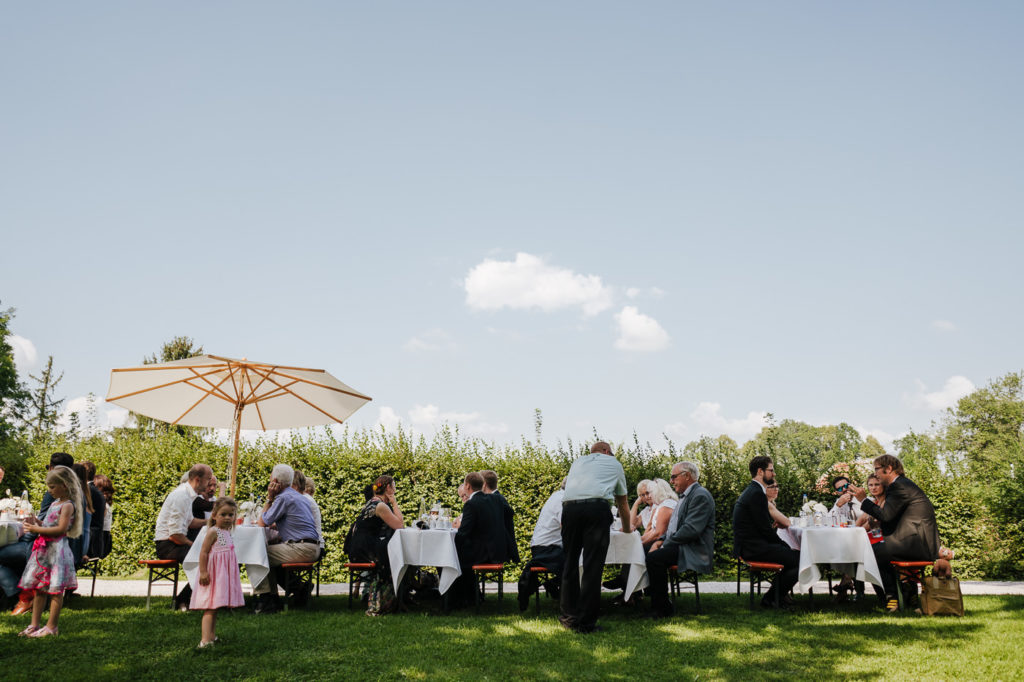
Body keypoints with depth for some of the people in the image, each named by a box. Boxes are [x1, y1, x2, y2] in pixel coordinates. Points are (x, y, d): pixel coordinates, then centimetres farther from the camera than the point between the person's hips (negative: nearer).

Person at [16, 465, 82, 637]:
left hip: (57, 549, -9)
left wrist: (38, 529, -19)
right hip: (44, 549, 9)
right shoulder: (54, 503, 16)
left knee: (55, 589, -2)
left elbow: (61, 529, -21)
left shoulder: (68, 505, -12)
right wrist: (36, 523, 5)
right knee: (39, 588, 11)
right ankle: (34, 625, 17)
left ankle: (51, 626, 3)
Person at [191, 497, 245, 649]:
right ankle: (205, 640, -23)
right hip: (214, 574, -9)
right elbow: (203, 552, -16)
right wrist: (203, 572, -22)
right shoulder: (213, 531, -12)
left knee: (215, 607, 15)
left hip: (224, 574, 9)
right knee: (210, 607, -16)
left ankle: (211, 635, 22)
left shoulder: (227, 532, 15)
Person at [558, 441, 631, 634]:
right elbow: (622, 502, 36)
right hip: (597, 507, -3)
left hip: (569, 507, 3)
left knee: (570, 562, 13)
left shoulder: (577, 462, 35)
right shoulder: (614, 463, 28)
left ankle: (568, 617, 18)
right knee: (592, 566, -1)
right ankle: (586, 622, -1)